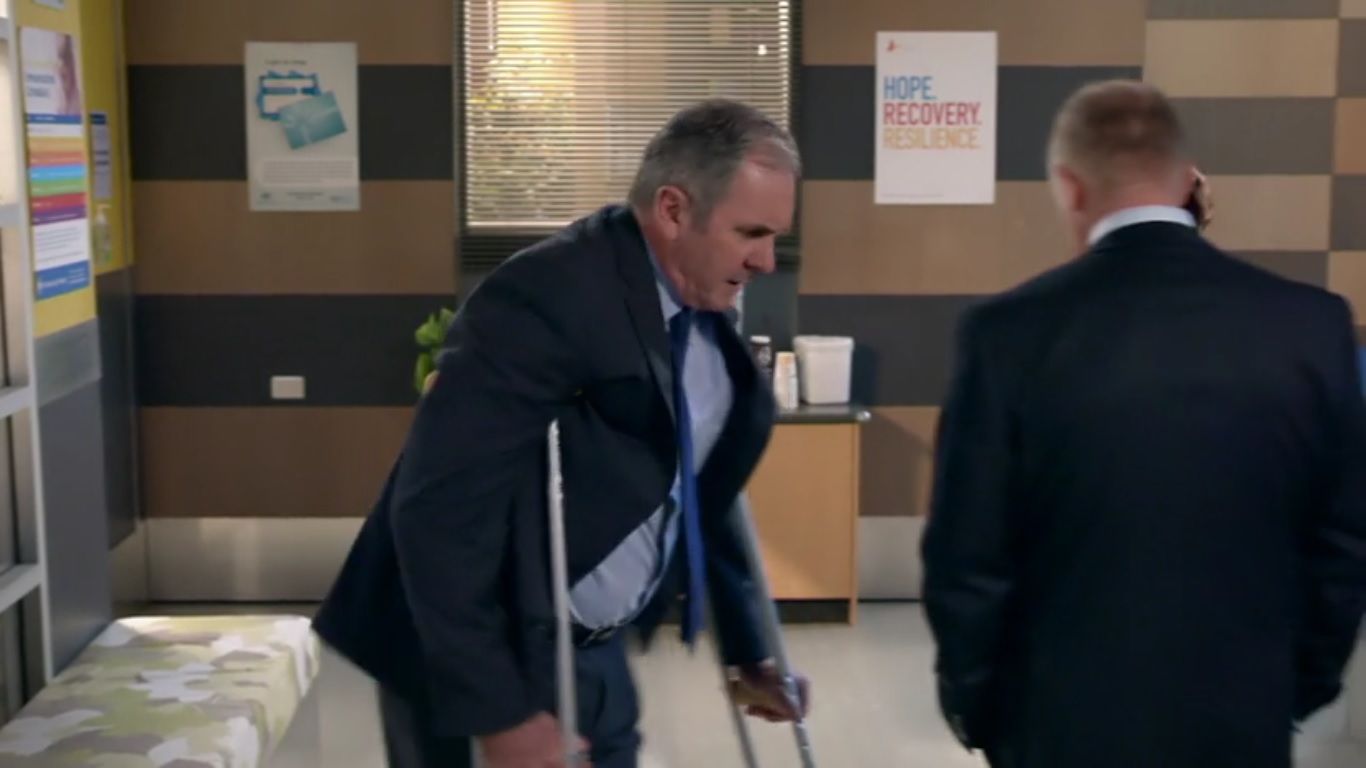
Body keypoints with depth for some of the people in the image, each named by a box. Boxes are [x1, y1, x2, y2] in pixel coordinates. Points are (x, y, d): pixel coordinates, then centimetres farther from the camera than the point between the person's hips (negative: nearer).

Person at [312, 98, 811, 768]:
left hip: (597, 656, 8)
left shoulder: (709, 315, 3)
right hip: (487, 666, -7)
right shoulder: (545, 299, -23)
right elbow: (439, 512, -26)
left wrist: (746, 651, 17)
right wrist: (497, 714, -25)